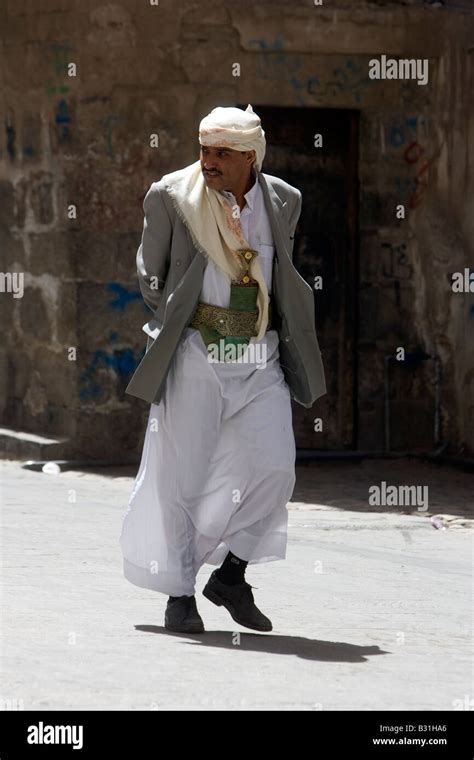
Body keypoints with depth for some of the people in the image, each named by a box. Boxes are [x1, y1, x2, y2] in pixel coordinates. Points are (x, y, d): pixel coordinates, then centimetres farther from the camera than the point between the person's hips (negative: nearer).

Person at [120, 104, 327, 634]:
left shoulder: (283, 202, 6)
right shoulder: (171, 198, -3)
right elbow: (150, 276, 9)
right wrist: (175, 325, 10)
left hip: (261, 358, 3)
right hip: (196, 355, -2)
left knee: (273, 467, -8)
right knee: (181, 474, -1)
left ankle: (231, 576, 10)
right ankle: (179, 595, 11)